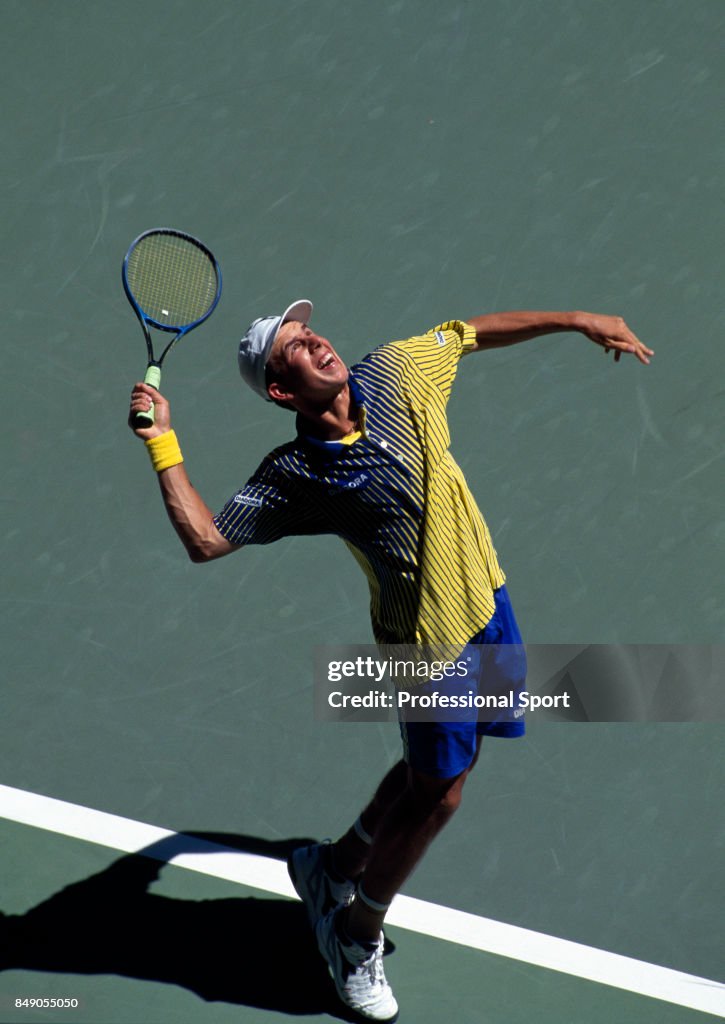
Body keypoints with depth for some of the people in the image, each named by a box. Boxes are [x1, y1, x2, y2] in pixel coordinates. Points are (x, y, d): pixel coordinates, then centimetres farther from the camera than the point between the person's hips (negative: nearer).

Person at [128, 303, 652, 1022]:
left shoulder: (394, 373, -6)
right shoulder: (293, 477, -19)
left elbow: (470, 332, 9)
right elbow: (205, 539, -19)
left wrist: (577, 320, 10)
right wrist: (163, 445, -26)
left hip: (486, 599, 6)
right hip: (432, 640, -6)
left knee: (437, 765, 20)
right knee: (437, 794, 4)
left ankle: (336, 866, 42)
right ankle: (356, 936, 27)